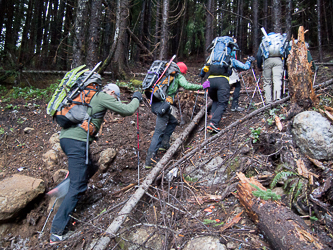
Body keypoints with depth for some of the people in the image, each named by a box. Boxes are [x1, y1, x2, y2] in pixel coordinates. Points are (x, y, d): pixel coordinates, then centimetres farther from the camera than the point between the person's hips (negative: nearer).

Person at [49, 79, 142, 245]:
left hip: (66, 137, 10)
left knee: (90, 168, 25)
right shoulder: (103, 96, -2)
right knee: (77, 187, -8)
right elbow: (127, 110, -3)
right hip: (77, 141, -10)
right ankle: (56, 232, -8)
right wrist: (136, 99, 15)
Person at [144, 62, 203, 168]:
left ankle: (164, 144, 19)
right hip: (163, 104, -8)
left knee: (173, 122, 25)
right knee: (159, 131, -10)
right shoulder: (178, 76, 6)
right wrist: (202, 86, 0)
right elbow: (186, 85, -8)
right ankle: (150, 160, -14)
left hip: (154, 103, 8)